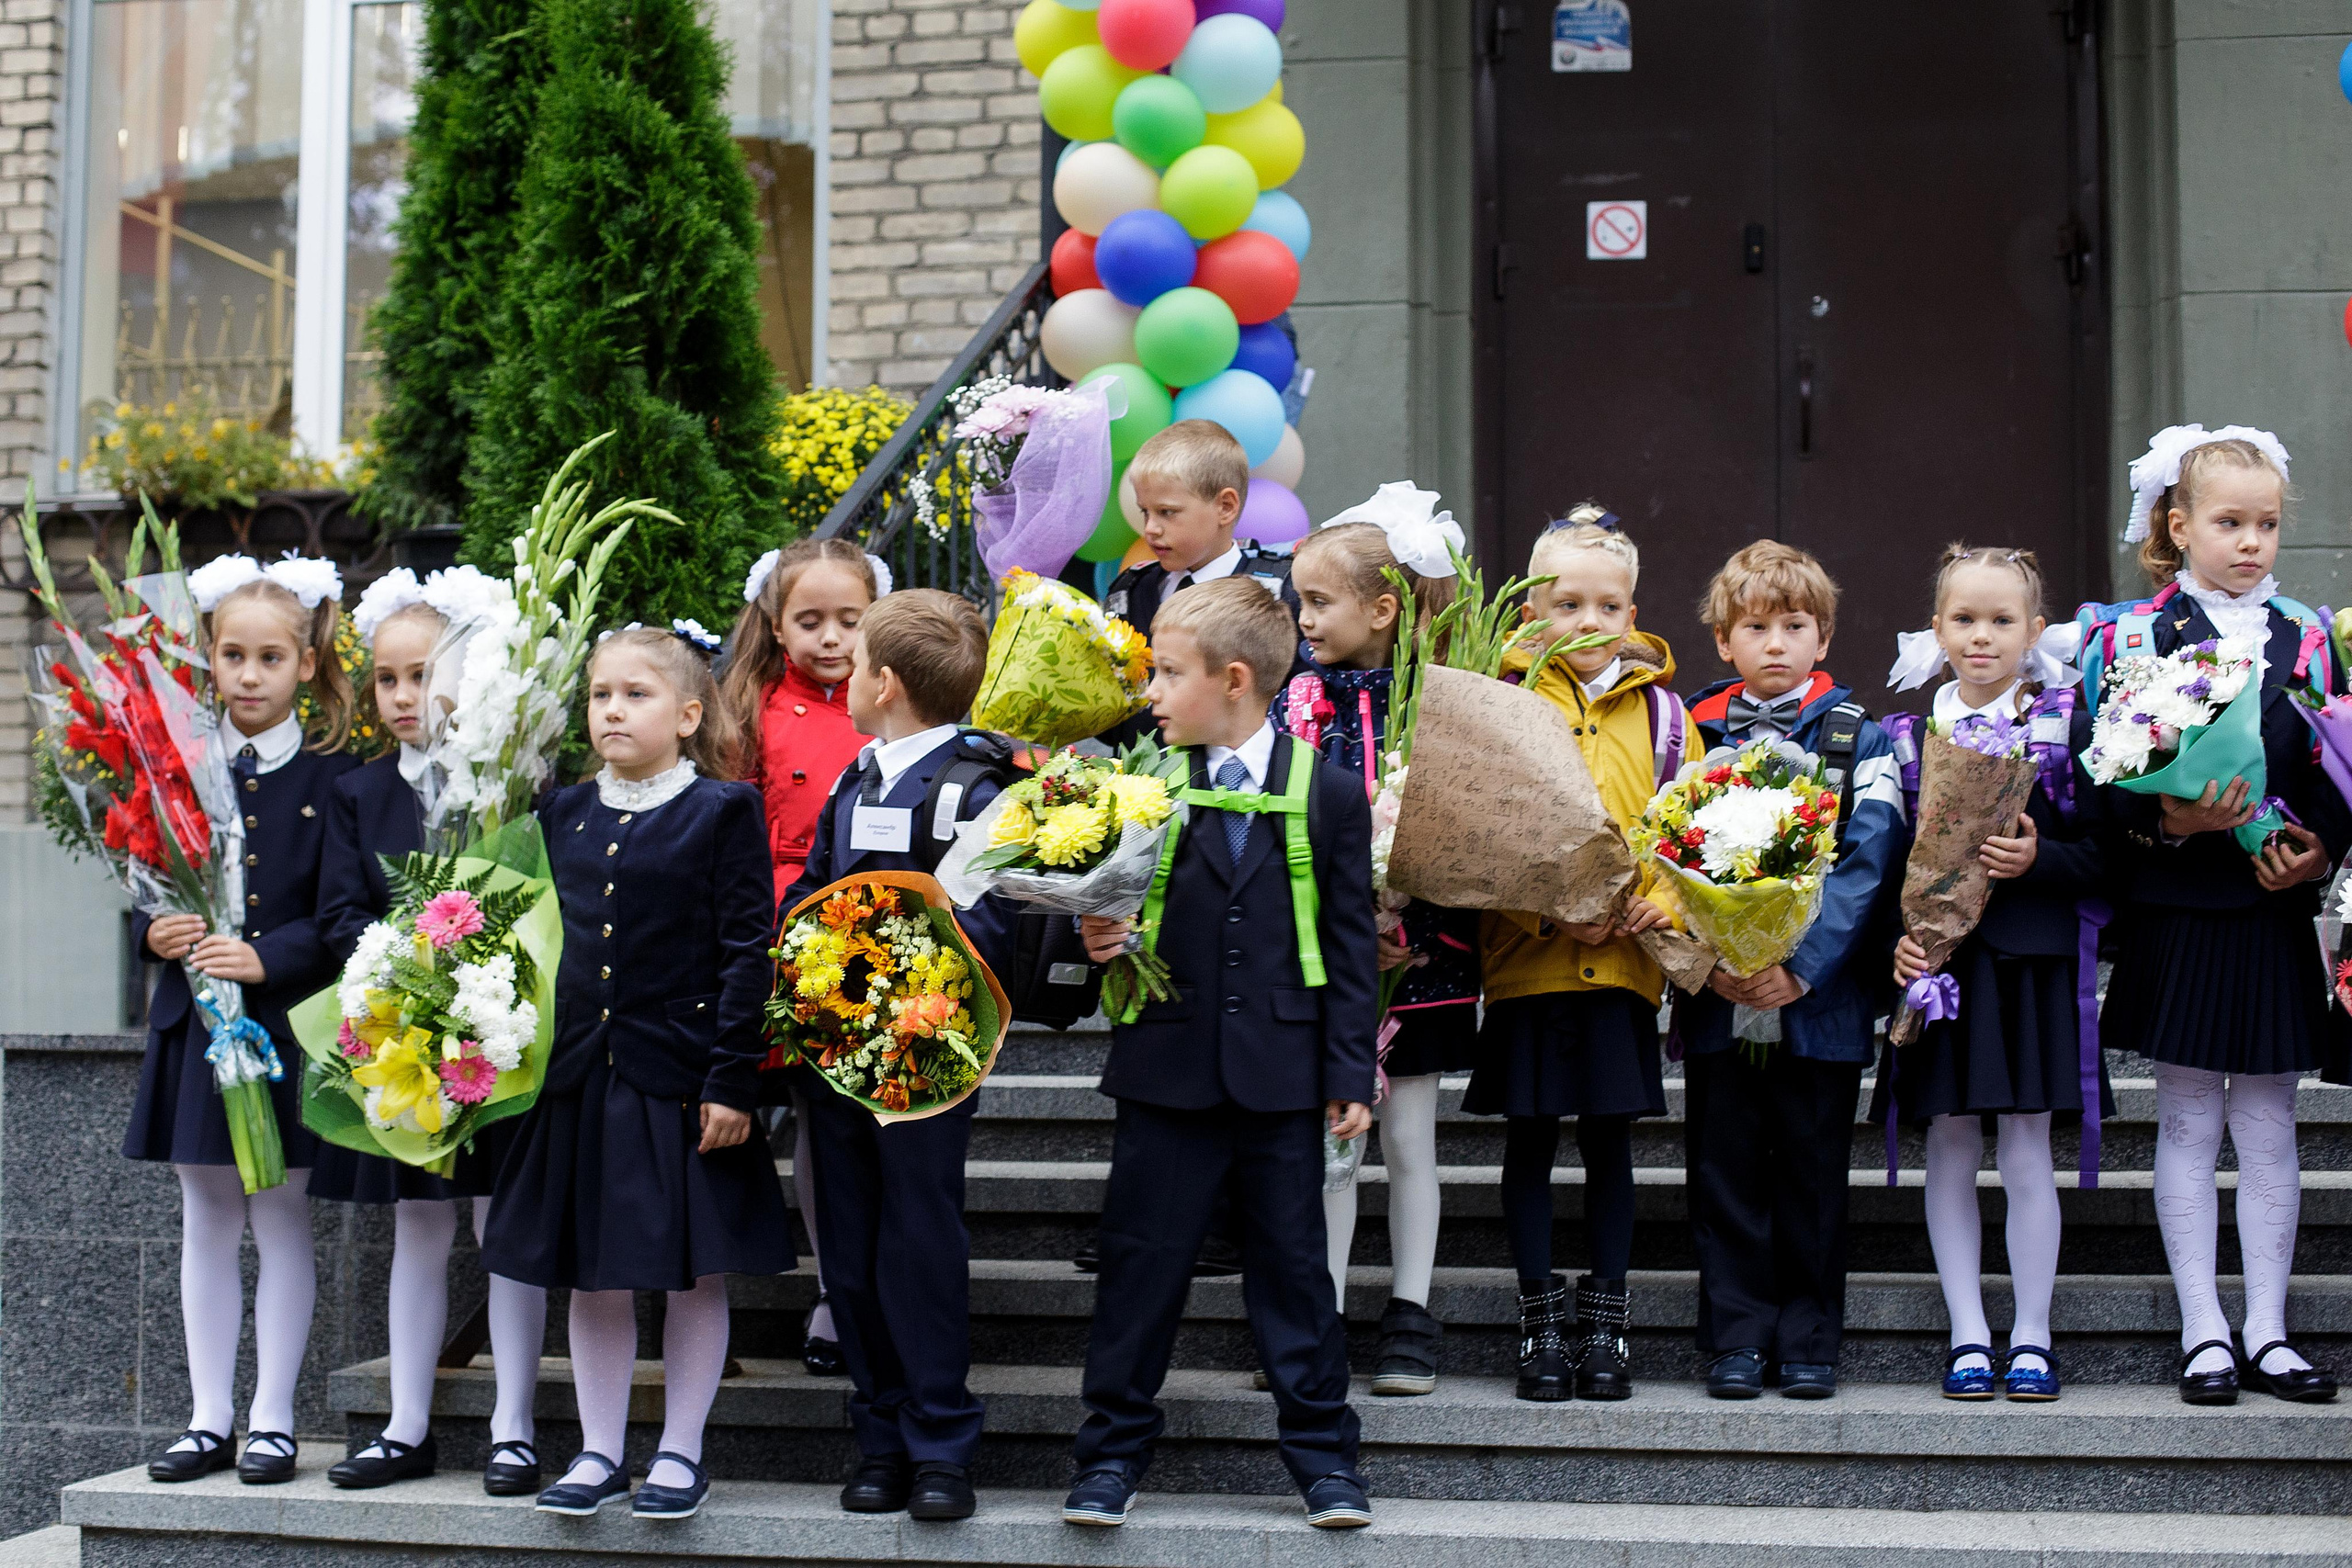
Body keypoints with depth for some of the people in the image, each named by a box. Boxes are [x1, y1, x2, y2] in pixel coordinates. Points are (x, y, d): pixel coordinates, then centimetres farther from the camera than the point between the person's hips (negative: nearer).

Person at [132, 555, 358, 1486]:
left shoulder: (331, 778, -4)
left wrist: (267, 956, -20)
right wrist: (154, 932, -11)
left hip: (286, 1019, -3)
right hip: (196, 1018, 4)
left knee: (282, 1218, 3)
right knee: (206, 1222, 10)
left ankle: (273, 1420, 12)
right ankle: (209, 1420, 18)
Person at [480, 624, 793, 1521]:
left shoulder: (723, 812, -5)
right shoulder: (564, 814, 10)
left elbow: (748, 954, -8)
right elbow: (552, 939, 16)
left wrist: (732, 1079, -13)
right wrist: (536, 1057, 9)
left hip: (682, 1076, -5)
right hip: (583, 1074, 5)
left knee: (694, 1270, 4)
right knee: (592, 1272, 10)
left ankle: (680, 1453, 16)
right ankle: (599, 1451, 22)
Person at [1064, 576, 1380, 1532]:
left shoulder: (1330, 795, 0)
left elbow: (1351, 942, 1)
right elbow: (1114, 905, 12)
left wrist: (1350, 1072, -3)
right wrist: (1098, 939, -12)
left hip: (1281, 1075, -1)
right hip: (1165, 1068, 2)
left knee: (1291, 1262, 7)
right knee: (1140, 1261, 6)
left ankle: (1322, 1451, 19)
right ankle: (1113, 1449, 18)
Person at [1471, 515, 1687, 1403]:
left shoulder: (1659, 709, 7)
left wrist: (1663, 903, -10)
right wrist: (1550, 911, -16)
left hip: (1623, 962, 1)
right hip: (1525, 957, -1)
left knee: (1609, 1140, 7)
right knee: (1530, 1140, 5)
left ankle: (1606, 1322, 18)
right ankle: (1541, 1323, 16)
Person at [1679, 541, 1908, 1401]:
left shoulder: (1858, 738, 2)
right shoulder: (1696, 736, 7)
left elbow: (1868, 862, -7)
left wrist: (1802, 964, -18)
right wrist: (1709, 960, -13)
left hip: (1821, 998, -1)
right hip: (1717, 999, 1)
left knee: (1813, 1175, 6)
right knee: (1726, 1173, 5)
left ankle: (1809, 1341, 17)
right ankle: (1736, 1339, 15)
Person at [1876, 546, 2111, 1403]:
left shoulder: (2065, 727, 1)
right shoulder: (1906, 736, 5)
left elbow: (2100, 855, -1)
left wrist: (2036, 859, -18)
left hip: (2031, 962, -2)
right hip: (1936, 959, 2)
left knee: (2025, 1152, 1)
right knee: (1950, 1150, 6)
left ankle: (2030, 1335, 13)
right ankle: (1968, 1335, 15)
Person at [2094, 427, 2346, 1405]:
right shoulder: (2140, 634, -2)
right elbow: (2112, 775, -6)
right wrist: (2172, 821, -23)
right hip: (2180, 911, -3)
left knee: (2268, 1127, 7)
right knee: (2189, 1125, 4)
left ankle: (2266, 1331, 16)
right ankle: (2204, 1333, 11)